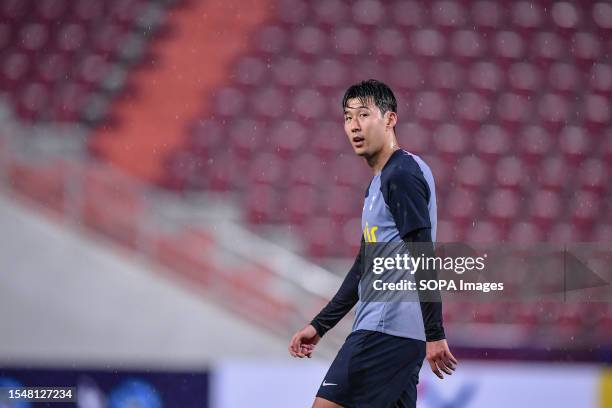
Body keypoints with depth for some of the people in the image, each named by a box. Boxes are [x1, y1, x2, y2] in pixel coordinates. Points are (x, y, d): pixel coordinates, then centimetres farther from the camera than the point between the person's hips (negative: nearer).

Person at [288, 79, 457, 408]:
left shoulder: (403, 175, -10)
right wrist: (319, 325, 27)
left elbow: (423, 258, -16)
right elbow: (364, 266, 28)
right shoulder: (379, 182, 22)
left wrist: (434, 334, -20)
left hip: (385, 331, -10)